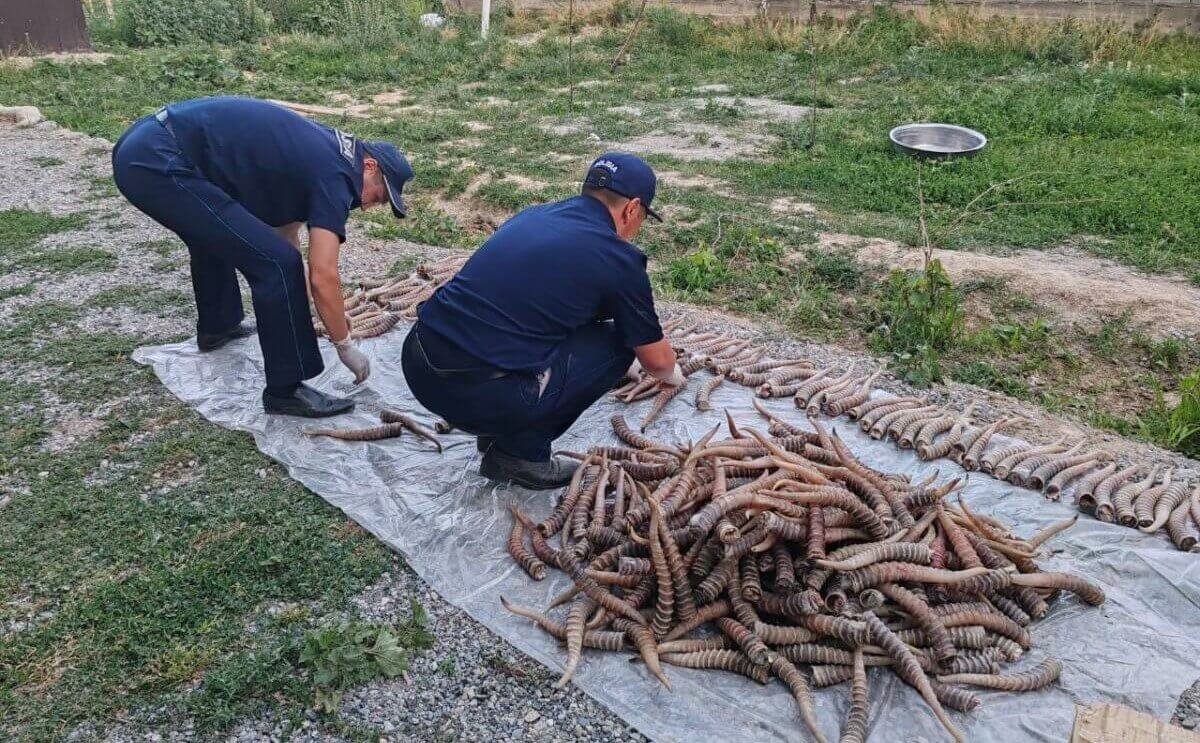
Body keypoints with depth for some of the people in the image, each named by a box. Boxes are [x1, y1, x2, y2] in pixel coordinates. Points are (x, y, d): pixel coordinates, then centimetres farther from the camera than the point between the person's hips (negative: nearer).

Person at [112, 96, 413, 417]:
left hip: (139, 147, 11)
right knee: (275, 261, -10)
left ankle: (216, 326, 53)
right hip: (158, 164, -11)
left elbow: (285, 230, 28)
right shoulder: (335, 174, -8)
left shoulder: (315, 151, 19)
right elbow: (322, 277, -12)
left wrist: (297, 317, 33)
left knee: (214, 232, 35)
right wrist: (346, 347, 1)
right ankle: (286, 390, -1)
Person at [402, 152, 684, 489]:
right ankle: (521, 452, 12)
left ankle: (500, 431, 25)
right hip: (476, 395, -7)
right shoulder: (618, 258, -2)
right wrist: (672, 375, 39)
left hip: (415, 362, 7)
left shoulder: (533, 215, 18)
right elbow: (657, 359, 12)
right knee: (615, 343, 9)